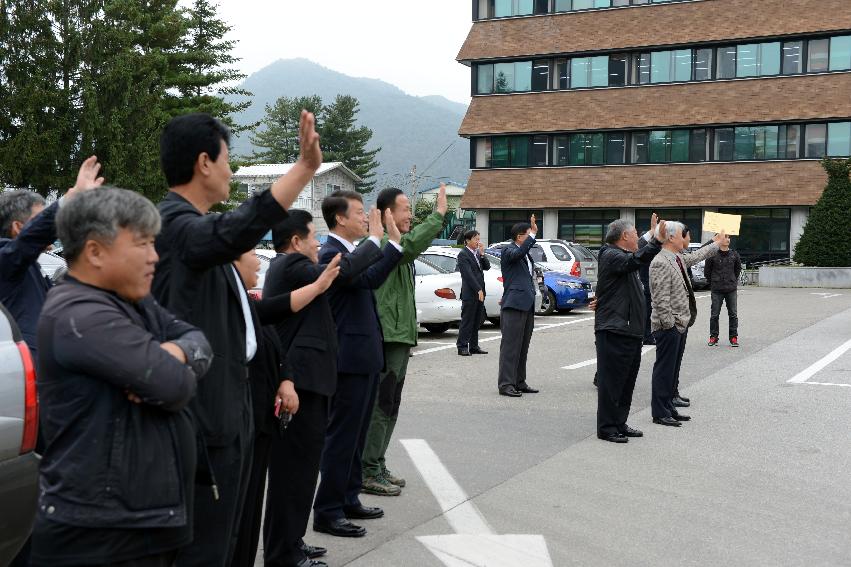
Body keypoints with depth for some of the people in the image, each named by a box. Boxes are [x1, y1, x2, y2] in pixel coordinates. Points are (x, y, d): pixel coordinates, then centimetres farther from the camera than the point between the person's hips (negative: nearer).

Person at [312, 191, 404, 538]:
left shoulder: (353, 252, 15)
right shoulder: (331, 254, -16)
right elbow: (370, 279, -30)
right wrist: (395, 243, -28)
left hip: (365, 357, 10)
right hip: (350, 358, -10)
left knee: (356, 434, 16)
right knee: (341, 435, -4)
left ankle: (348, 500, 27)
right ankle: (327, 513, 3)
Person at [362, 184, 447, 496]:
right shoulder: (381, 242, -15)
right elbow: (409, 246, -34)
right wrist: (438, 214, -30)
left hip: (399, 335, 11)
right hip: (386, 336, -11)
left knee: (389, 406, 15)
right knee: (380, 405, -7)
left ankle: (377, 467, 24)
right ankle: (369, 472, -1)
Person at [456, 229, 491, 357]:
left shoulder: (478, 253, 13)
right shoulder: (463, 254, -10)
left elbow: (487, 267, 9)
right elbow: (468, 274, -16)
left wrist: (482, 254, -4)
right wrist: (478, 290, -17)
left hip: (479, 293, 8)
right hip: (470, 293, -8)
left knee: (477, 322, 11)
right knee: (467, 321, -4)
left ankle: (474, 346, 17)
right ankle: (462, 347, 1)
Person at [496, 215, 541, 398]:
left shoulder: (526, 254, 21)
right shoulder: (509, 251, -7)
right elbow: (518, 254, -31)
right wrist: (533, 234, -32)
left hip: (527, 305, 9)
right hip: (514, 306, -9)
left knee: (523, 347, 12)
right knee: (510, 346, -8)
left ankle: (519, 382, 19)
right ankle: (506, 384, -7)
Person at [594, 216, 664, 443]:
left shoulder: (623, 256, 22)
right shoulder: (611, 256, -12)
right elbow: (636, 260, -30)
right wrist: (655, 239, -34)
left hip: (630, 330, 11)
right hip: (613, 331, -11)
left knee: (627, 379, 15)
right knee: (611, 380, -5)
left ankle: (619, 423, 24)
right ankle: (606, 428, 0)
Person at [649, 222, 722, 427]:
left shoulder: (678, 259, 12)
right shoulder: (660, 263, -19)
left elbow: (695, 257, 35)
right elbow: (661, 299, -22)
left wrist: (716, 245, 45)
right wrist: (668, 324, -20)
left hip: (679, 324, 10)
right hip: (668, 327, -10)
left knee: (673, 369, 15)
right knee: (664, 369, -3)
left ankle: (668, 408, 23)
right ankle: (660, 413, 3)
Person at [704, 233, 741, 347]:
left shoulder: (734, 254, 4)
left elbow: (738, 269, 21)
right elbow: (707, 271, 4)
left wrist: (734, 281, 16)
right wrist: (713, 283, 6)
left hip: (731, 289, 2)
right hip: (717, 290, -2)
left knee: (733, 314, 3)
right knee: (714, 314, 2)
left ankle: (733, 337, 11)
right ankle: (713, 337, 12)